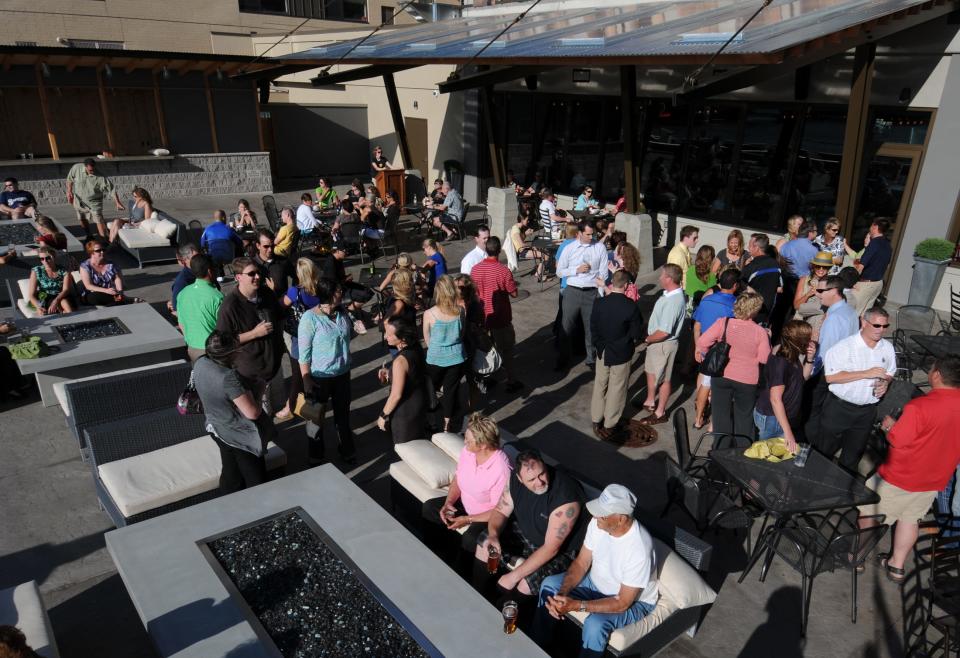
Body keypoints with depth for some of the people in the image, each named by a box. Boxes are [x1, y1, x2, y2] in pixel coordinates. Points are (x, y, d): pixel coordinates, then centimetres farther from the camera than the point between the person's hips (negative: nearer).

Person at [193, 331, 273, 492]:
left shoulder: (200, 364, -10)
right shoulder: (228, 377, -34)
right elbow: (252, 413, -30)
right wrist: (254, 397, -10)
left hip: (216, 428, 8)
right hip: (241, 437, -8)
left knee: (231, 475, 27)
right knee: (256, 480, 13)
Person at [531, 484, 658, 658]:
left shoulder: (639, 549, -37)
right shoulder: (598, 523, -19)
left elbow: (622, 603, -30)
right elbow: (581, 563, -8)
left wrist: (576, 605, -35)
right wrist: (562, 594, -24)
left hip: (634, 601, -6)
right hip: (597, 581, 7)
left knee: (595, 624, -32)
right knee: (549, 585, -5)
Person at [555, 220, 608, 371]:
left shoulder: (600, 248, -2)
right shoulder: (569, 248, 0)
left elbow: (603, 273, 0)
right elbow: (559, 271, 3)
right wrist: (577, 270, -11)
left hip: (591, 292, 0)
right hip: (572, 291, 1)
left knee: (591, 327, 10)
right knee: (567, 326, 9)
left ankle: (591, 358, 27)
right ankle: (563, 358, 25)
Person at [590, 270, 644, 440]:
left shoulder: (599, 303, -11)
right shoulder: (631, 306, -20)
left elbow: (593, 328, -2)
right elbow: (637, 333, -13)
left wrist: (600, 345, 12)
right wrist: (630, 343, 8)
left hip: (602, 352, 3)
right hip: (622, 354, -3)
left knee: (600, 386, 18)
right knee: (616, 390, 11)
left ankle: (596, 421, 29)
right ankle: (609, 426, 21)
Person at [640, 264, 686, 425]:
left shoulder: (673, 302, -31)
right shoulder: (670, 294, -1)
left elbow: (663, 332, -31)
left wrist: (647, 339, -14)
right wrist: (650, 339, 7)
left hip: (664, 345, -9)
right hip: (655, 342, 9)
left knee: (663, 379, 8)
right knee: (650, 371, 26)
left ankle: (660, 413, 26)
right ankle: (650, 402, 46)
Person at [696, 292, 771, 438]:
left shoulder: (723, 323, -12)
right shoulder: (761, 332, -14)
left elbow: (702, 343, -13)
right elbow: (764, 359, -9)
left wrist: (706, 353, 8)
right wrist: (766, 339, 7)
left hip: (722, 375, 1)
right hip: (747, 381, -1)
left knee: (721, 415, 16)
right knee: (744, 417, 18)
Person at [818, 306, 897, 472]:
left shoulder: (887, 348, 0)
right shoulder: (845, 346, -17)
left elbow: (890, 373, 16)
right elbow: (830, 377, -23)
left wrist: (885, 383, -8)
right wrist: (866, 374, -25)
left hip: (867, 410, 5)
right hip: (839, 407, -5)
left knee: (853, 454, 20)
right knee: (825, 451, 9)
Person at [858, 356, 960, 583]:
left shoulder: (920, 406, -30)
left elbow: (897, 441, -24)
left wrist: (889, 426, -6)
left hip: (901, 476, -6)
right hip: (934, 479, 6)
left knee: (869, 509, 15)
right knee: (911, 518, 23)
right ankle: (897, 566, 32)